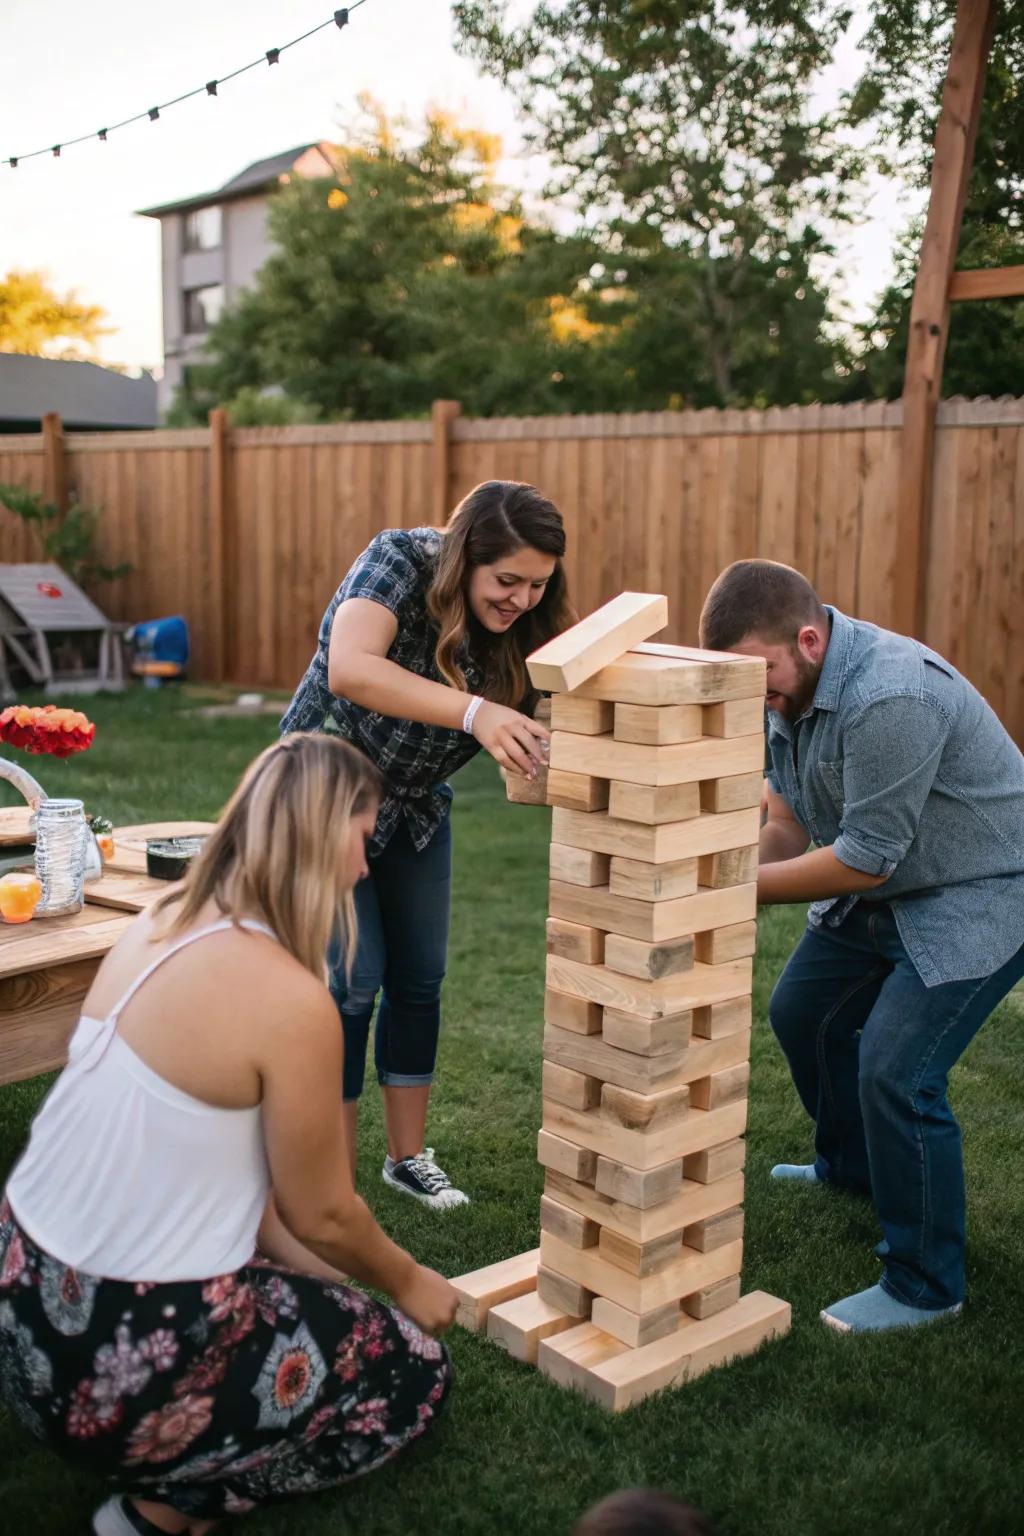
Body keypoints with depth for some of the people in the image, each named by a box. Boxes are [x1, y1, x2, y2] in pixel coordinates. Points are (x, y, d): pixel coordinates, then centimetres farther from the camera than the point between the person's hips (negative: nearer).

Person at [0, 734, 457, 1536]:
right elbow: (323, 1217, -9)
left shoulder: (160, 924, 1)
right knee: (413, 1374, 14)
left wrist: (302, 1264, 19)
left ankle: (163, 1472, 18)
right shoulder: (289, 998, -24)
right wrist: (407, 1282, 12)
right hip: (116, 1362, -8)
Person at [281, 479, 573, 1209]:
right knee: (351, 984, -7)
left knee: (420, 979, 8)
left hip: (416, 806, 5)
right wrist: (473, 713, -54)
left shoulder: (521, 621, -12)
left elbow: (522, 735, -15)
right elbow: (349, 669, -45)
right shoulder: (399, 560, -27)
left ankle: (409, 1157, 25)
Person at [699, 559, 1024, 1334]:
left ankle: (925, 1286, 2)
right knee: (802, 1014, 20)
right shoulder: (790, 685, -3)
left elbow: (864, 859, -31)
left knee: (895, 1071, -17)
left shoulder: (891, 698, -34)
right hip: (879, 895, 10)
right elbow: (788, 816, 2)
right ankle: (851, 1166, 46)